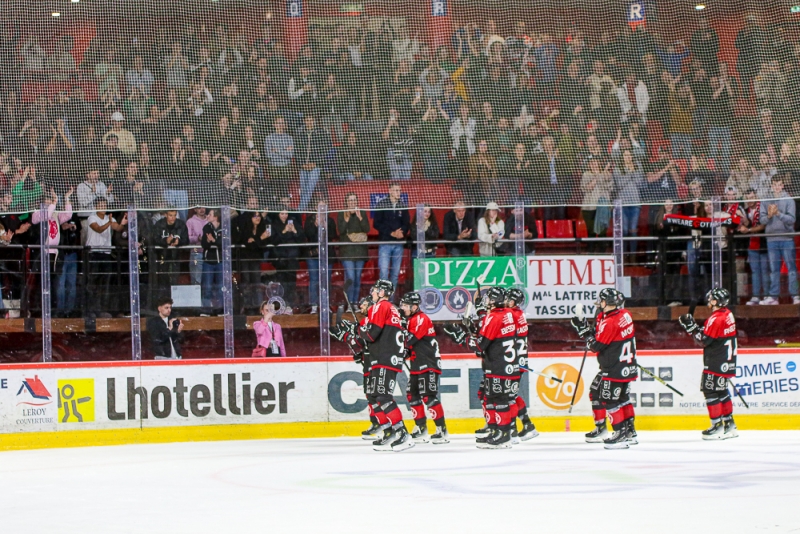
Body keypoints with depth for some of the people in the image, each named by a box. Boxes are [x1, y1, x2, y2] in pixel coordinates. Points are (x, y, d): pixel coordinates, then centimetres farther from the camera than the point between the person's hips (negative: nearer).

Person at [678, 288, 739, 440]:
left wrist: (691, 327, -11)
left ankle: (717, 425, -4)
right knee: (722, 391, 17)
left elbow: (703, 340, -18)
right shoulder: (728, 315, 10)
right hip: (727, 362, 10)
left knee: (710, 391, -4)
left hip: (716, 363, -10)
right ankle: (729, 424, 21)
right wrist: (697, 328, 6)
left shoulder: (716, 319, -20)